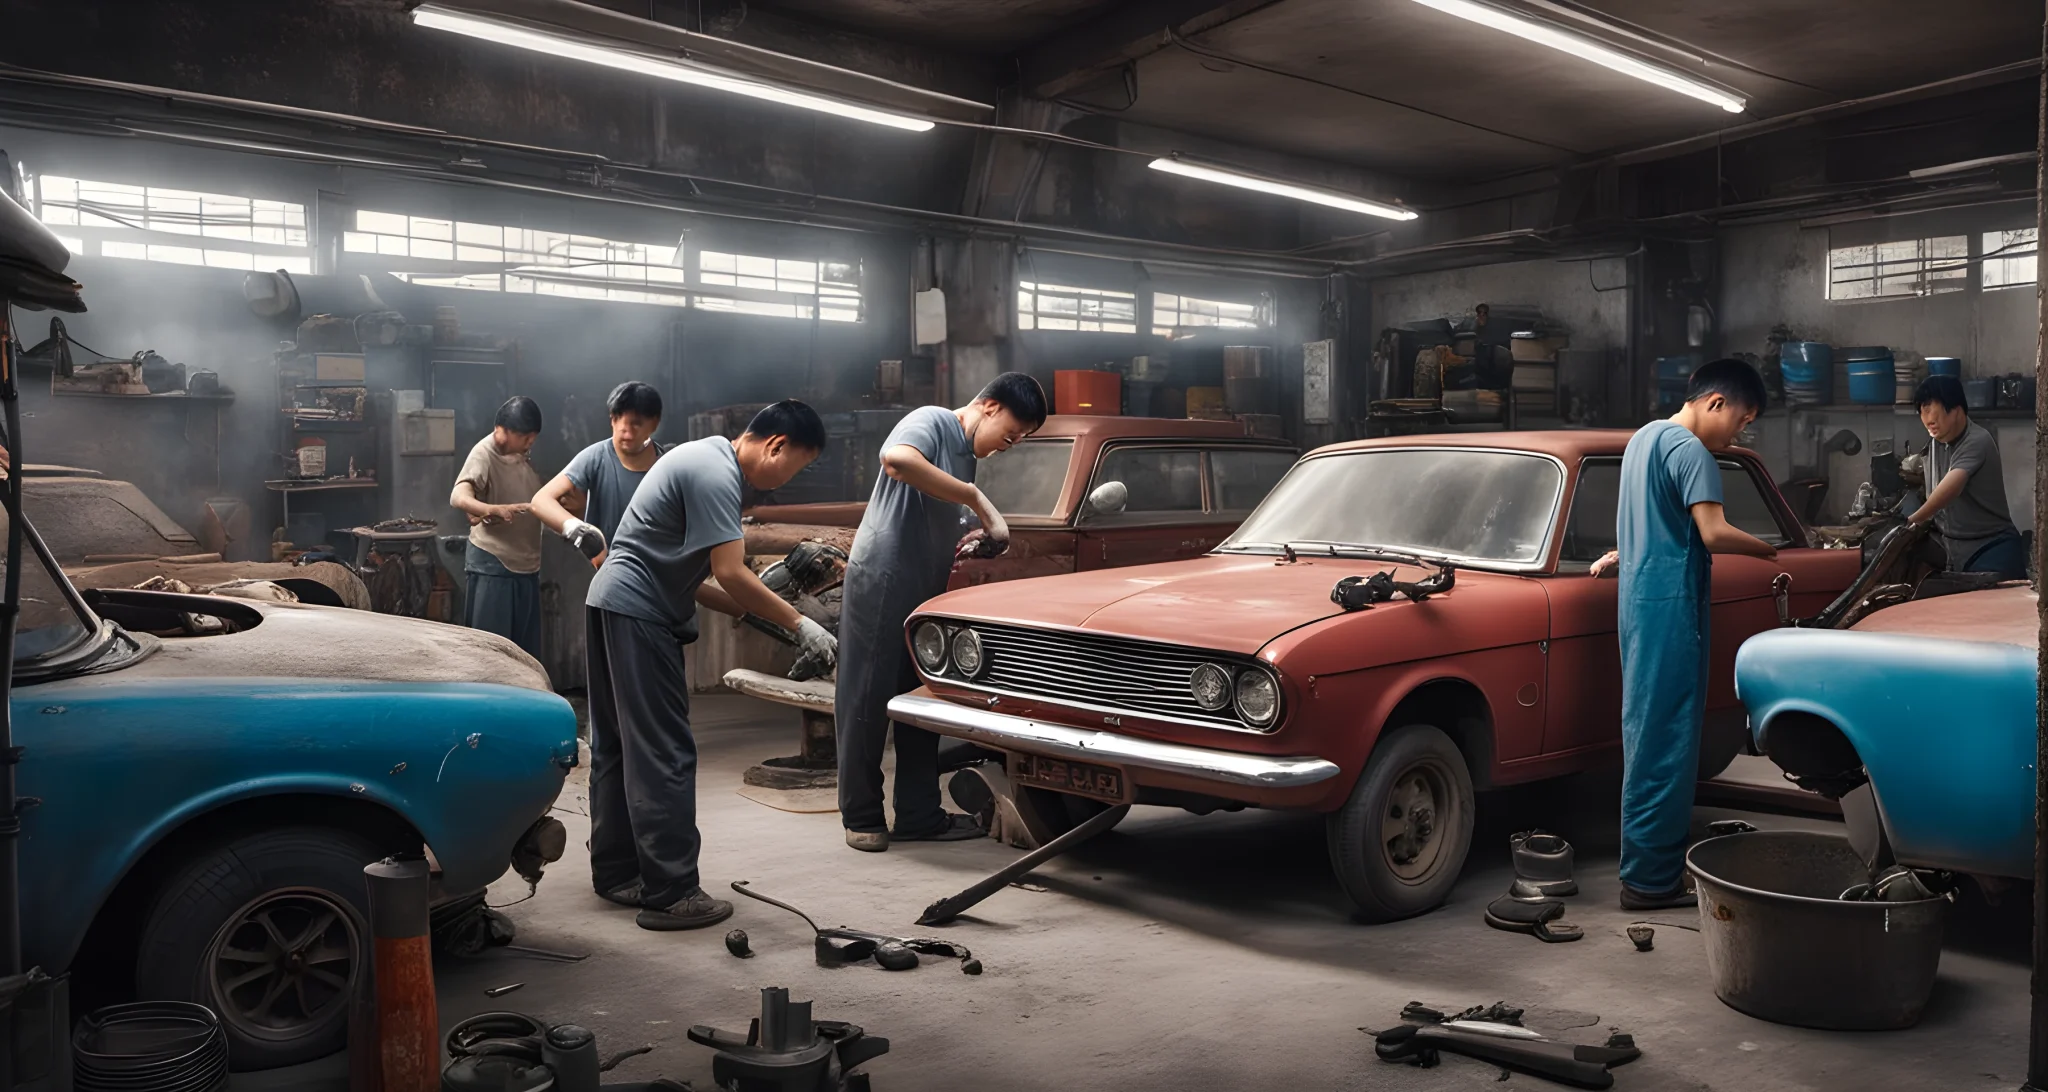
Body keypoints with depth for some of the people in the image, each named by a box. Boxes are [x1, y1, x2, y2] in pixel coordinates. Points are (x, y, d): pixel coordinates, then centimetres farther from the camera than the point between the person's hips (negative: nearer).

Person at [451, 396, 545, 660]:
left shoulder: (524, 454, 8)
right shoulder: (484, 454, -16)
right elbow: (458, 498, -33)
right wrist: (496, 511, -49)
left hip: (527, 563, 8)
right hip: (492, 564, -7)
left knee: (526, 648, 11)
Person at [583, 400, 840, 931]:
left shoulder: (707, 458, 16)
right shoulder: (715, 475, -17)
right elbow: (731, 575, -22)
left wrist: (749, 609, 6)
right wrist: (799, 624, -15)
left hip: (613, 605, 11)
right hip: (638, 614, -11)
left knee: (619, 748, 15)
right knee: (664, 756, -9)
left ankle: (616, 875, 24)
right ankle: (669, 894, -6)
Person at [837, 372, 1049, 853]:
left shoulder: (966, 456, 16)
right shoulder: (931, 421, -10)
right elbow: (896, 459, -34)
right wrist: (977, 498, -29)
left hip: (925, 592, 9)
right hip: (880, 579, -9)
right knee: (866, 701, 0)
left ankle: (920, 815, 18)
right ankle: (861, 816, 10)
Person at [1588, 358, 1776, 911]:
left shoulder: (1644, 437, 15)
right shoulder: (1690, 451, -14)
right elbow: (1713, 533, -20)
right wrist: (1770, 551, -9)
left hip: (1638, 596, 10)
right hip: (1671, 604, -10)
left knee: (1647, 728, 14)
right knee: (1667, 739, -6)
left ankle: (1648, 864, 23)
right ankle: (1651, 877, -2)